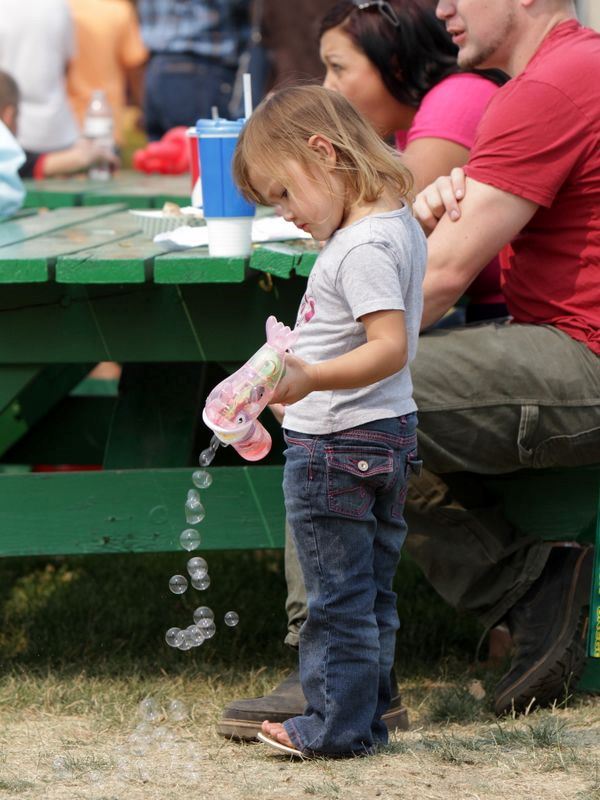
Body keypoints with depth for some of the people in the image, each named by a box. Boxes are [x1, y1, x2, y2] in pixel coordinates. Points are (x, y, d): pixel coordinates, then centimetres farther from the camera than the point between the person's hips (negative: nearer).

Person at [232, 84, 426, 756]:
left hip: (336, 447, -10)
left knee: (338, 597, -1)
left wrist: (310, 378, -40)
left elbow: (390, 348, -30)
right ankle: (364, 717, 24)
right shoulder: (399, 225, 9)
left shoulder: (364, 246, -22)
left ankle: (336, 724, 6)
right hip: (387, 435, 10)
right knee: (371, 593, 16)